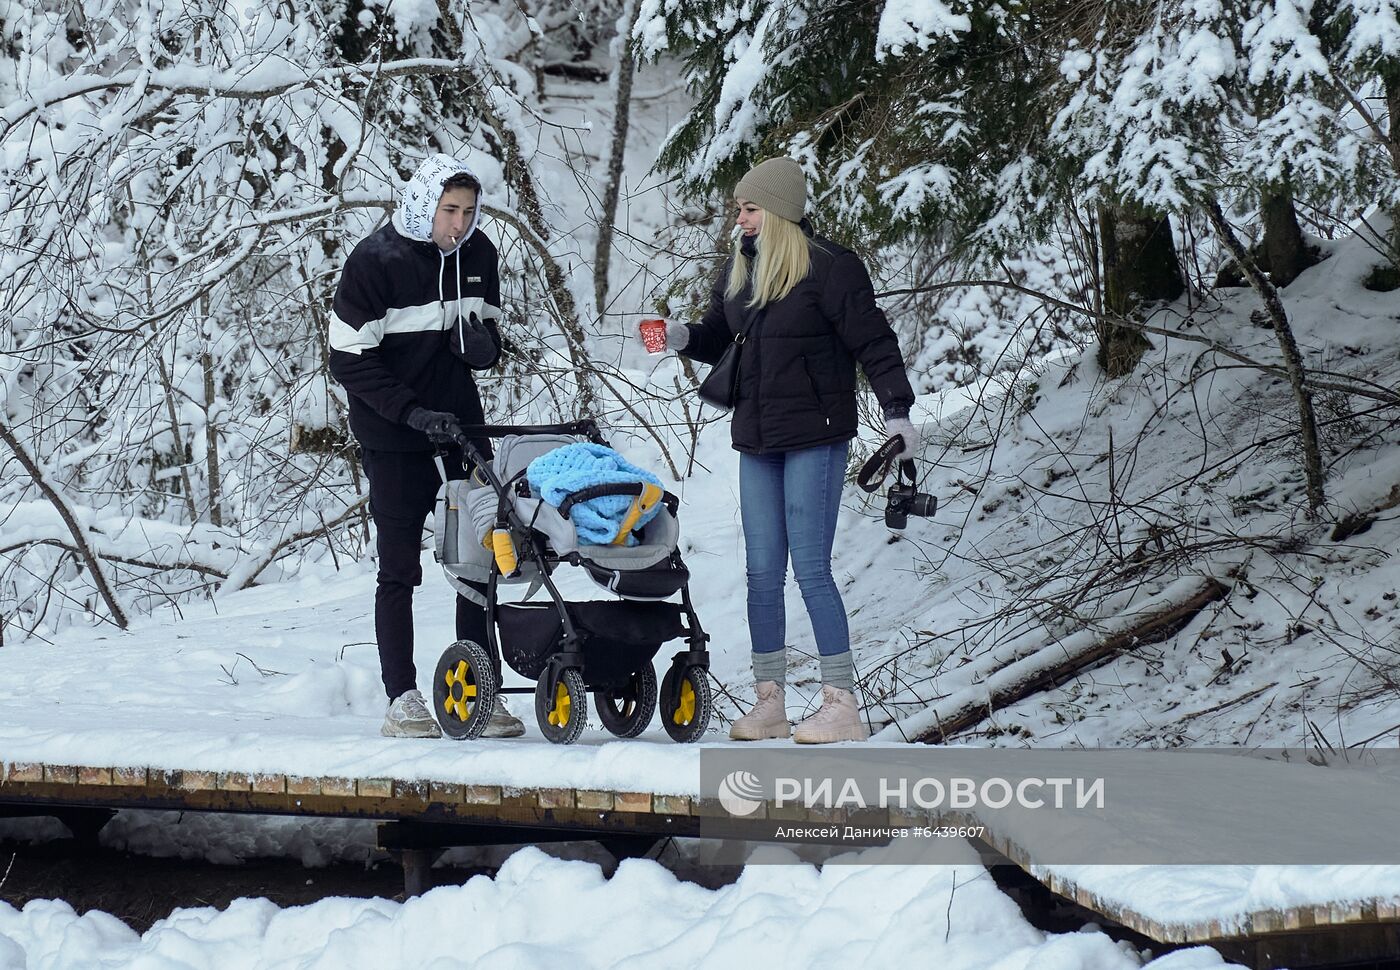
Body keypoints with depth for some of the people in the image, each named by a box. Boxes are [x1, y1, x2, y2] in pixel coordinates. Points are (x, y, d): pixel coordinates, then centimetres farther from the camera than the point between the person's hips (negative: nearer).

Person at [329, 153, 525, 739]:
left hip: (462, 425, 5)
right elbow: (349, 360, -12)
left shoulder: (478, 254, 3)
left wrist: (483, 344, -9)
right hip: (392, 436, -5)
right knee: (399, 569, -1)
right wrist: (413, 412, -21)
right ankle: (402, 701, 4)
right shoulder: (375, 261, -13)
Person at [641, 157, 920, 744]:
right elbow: (719, 339, 22)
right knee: (762, 573, 7)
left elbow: (872, 341, -11)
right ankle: (769, 704, 13)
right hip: (756, 441, 7)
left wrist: (896, 410, -18)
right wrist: (683, 338, 1)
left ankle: (842, 706, -4)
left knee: (811, 568, -9)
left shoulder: (827, 267, -10)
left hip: (815, 437, -7)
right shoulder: (739, 271, 12)